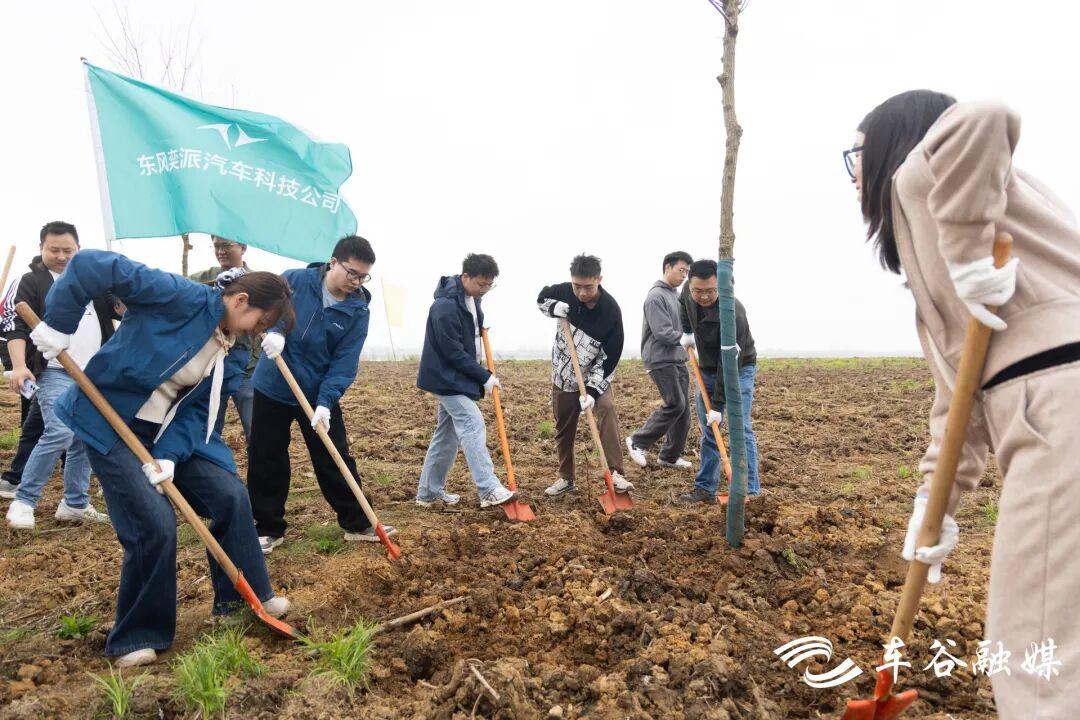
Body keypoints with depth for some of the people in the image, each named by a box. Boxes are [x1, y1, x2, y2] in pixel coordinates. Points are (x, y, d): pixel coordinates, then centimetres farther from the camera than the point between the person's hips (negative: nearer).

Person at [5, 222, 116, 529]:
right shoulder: (33, 281, 1)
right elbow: (19, 328, -8)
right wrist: (19, 365, -23)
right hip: (55, 373, -5)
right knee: (59, 433, -18)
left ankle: (75, 504, 20)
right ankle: (22, 502, -4)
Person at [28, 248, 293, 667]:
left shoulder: (232, 355, 0)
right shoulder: (184, 299, -23)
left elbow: (199, 409, -2)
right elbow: (93, 266, -26)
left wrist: (170, 455, -16)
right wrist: (59, 324, -23)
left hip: (169, 430, 7)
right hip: (110, 425, -7)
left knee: (230, 496, 0)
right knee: (154, 524, -13)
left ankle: (242, 597, 19)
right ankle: (138, 638, 8)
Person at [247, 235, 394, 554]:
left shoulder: (358, 312, -10)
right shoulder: (294, 280, -10)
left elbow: (344, 364, -14)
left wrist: (325, 402, -25)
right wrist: (274, 330, -22)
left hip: (321, 395, 0)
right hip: (272, 388, 1)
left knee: (336, 461, 5)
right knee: (266, 462, 9)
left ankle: (358, 524, 19)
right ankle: (269, 528, 25)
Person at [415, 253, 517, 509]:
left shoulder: (471, 299, 6)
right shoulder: (445, 307, -23)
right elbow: (453, 352, -23)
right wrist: (484, 377, -17)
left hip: (457, 379, 9)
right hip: (446, 378, -9)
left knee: (447, 434, 12)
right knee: (473, 426, -16)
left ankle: (429, 493, 20)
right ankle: (489, 491, -17)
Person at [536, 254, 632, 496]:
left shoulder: (611, 310, -24)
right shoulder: (564, 292, -16)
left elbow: (610, 357, -22)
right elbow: (541, 298, 8)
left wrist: (592, 391, -29)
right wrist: (553, 308, -16)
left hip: (597, 376, -3)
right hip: (563, 374, 3)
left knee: (607, 408, -28)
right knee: (564, 427, 11)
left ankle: (614, 474, -27)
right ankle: (566, 477, 28)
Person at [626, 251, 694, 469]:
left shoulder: (677, 295, 16)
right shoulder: (655, 296, -13)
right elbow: (663, 333, -20)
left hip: (678, 360, 9)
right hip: (660, 361, -9)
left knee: (683, 407, 6)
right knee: (675, 404, -13)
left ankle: (669, 456, 16)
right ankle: (638, 442, 2)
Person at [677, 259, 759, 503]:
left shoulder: (732, 313, -33)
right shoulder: (688, 293, -13)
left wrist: (718, 404, -30)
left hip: (738, 370, -6)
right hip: (708, 369, 6)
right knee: (707, 431, 7)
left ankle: (750, 491, -10)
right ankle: (706, 488, 14)